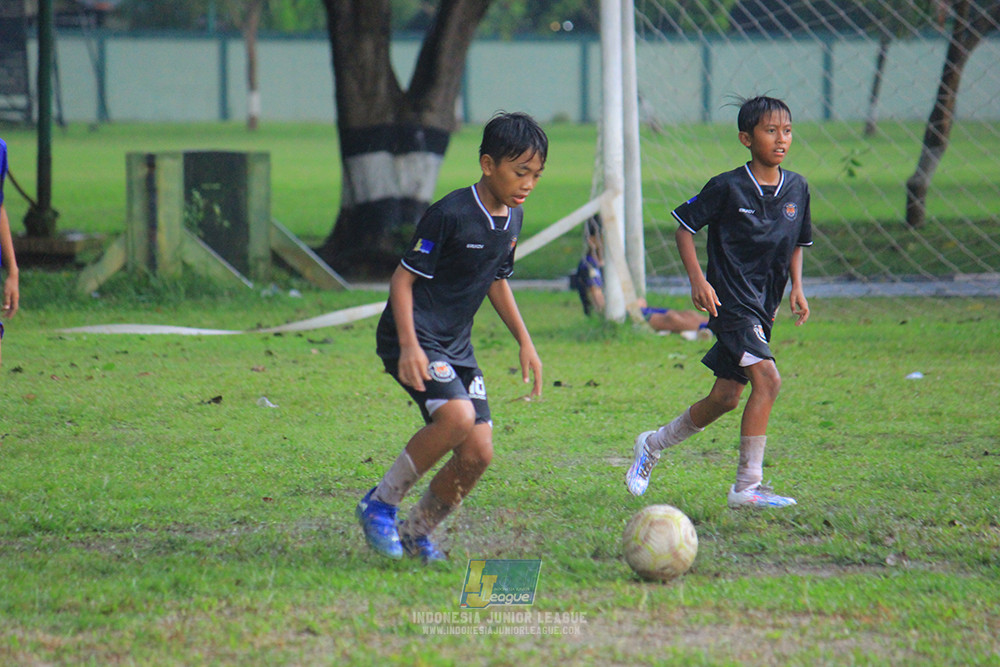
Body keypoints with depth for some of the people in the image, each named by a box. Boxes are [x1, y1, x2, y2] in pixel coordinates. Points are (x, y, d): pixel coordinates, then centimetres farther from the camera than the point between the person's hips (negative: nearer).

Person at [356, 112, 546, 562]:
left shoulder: (512, 218, 7)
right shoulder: (450, 215, -18)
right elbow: (403, 278, -15)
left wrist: (525, 343, 21)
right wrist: (409, 346, -26)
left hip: (456, 347, 8)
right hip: (414, 339, -8)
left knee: (478, 453, -5)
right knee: (457, 417, -30)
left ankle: (416, 532, 16)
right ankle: (381, 503, -13)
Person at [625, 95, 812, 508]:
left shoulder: (797, 189, 6)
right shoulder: (728, 188, -12)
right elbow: (684, 227, -3)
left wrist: (797, 287, 7)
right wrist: (697, 279, -14)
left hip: (763, 307, 7)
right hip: (731, 302, -7)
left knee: (725, 398, 10)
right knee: (766, 378, -22)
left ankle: (654, 445, 33)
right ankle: (747, 486, -18)